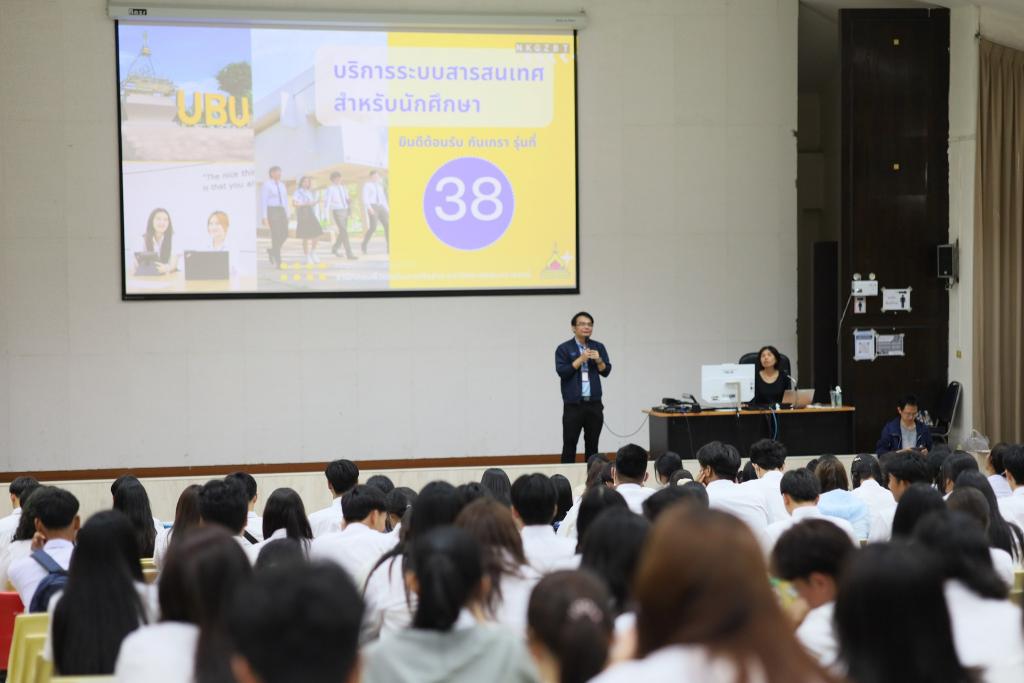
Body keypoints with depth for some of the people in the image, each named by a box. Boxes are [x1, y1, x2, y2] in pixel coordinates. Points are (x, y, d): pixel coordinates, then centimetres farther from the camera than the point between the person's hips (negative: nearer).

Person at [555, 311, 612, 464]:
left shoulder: (598, 347, 10)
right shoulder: (564, 348, -1)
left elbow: (606, 371, 4)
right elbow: (561, 371, -12)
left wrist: (598, 360, -14)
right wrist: (581, 359, -16)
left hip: (594, 404, 3)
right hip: (573, 404, -3)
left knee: (592, 445, 8)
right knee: (569, 444, -2)